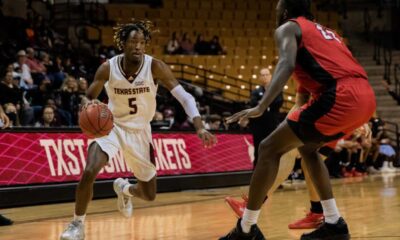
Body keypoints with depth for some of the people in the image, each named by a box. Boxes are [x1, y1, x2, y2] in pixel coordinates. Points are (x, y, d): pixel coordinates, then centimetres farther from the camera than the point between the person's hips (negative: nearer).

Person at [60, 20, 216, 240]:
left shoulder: (155, 67, -20)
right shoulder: (108, 68, -18)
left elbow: (185, 97, -21)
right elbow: (89, 97, -5)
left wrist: (199, 127, -36)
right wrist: (88, 103, -31)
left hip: (139, 132, 1)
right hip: (112, 127, -1)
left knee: (149, 195, 7)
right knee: (89, 172, -27)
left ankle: (124, 188, 45)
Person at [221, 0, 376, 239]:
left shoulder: (287, 28, 10)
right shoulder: (325, 32, 34)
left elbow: (287, 64, -11)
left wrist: (261, 107, -22)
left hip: (340, 97, -8)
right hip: (366, 97, 8)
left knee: (270, 148, 1)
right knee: (307, 147, 28)